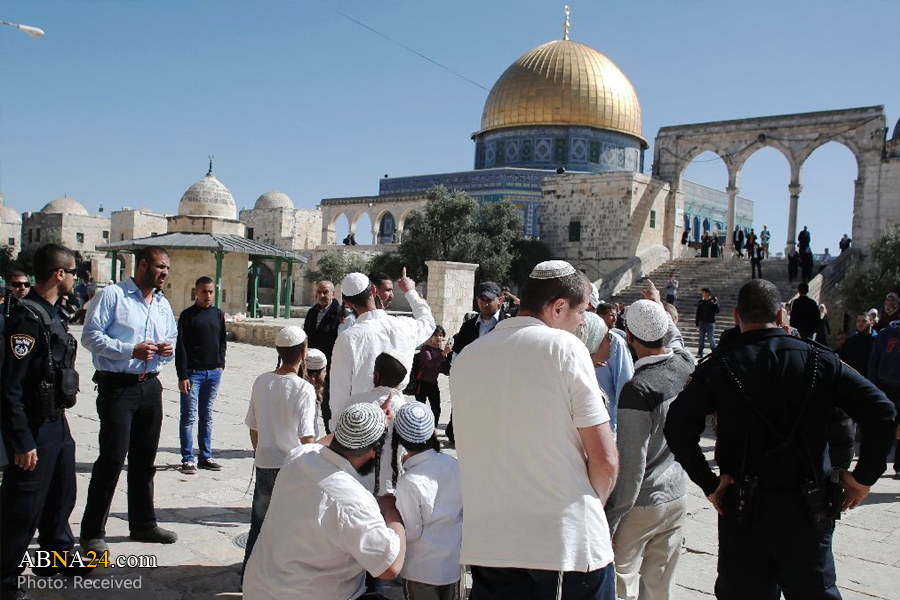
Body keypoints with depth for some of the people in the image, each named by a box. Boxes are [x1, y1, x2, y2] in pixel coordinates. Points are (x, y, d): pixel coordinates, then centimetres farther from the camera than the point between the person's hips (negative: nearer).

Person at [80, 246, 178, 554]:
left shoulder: (163, 304, 16)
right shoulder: (112, 295, -5)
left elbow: (172, 340, 23)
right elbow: (90, 335, -11)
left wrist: (169, 349, 0)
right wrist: (131, 350, -19)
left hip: (151, 386, 7)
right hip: (117, 386, -7)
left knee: (145, 459, 14)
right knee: (113, 457, -6)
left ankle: (143, 523, 26)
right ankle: (92, 531, 7)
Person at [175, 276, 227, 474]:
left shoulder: (218, 314, 9)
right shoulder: (187, 315, -5)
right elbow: (180, 347, -7)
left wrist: (221, 364, 7)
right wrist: (182, 376, -12)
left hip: (213, 372, 4)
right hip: (193, 372, -4)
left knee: (207, 416, 11)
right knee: (189, 416, -1)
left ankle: (205, 456, 18)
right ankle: (188, 459, 6)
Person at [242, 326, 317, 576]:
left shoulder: (261, 382, -2)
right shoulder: (304, 389, -16)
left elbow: (253, 430, 6)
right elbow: (307, 438, -16)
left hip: (264, 464, 4)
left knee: (259, 524, 18)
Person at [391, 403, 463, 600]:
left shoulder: (409, 483, -27)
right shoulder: (454, 464, -11)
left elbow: (411, 533, -19)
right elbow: (464, 509, 2)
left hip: (421, 570, -4)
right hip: (454, 563, 5)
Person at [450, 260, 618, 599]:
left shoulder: (465, 358, 7)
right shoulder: (564, 347, -8)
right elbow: (605, 460, -9)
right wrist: (589, 508, 8)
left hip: (487, 545, 4)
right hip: (569, 543, -4)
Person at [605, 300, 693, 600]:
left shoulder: (638, 389, -24)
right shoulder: (686, 365, -4)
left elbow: (630, 463, -23)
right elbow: (676, 343, 23)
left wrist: (610, 519, -15)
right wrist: (662, 308, 31)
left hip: (640, 506, -7)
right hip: (677, 496, 7)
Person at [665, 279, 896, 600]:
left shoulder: (719, 368, -7)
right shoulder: (820, 360, -3)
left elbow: (677, 426, -18)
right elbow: (881, 411, -8)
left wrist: (709, 484, -10)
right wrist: (863, 477, 1)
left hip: (744, 511, -1)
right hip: (809, 510, 2)